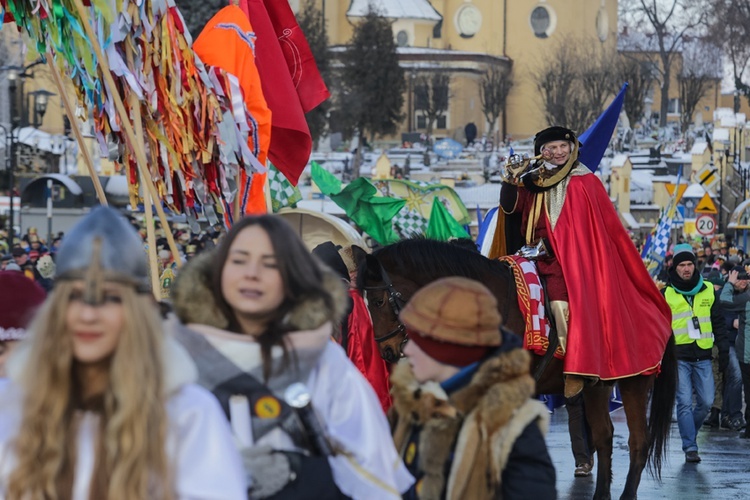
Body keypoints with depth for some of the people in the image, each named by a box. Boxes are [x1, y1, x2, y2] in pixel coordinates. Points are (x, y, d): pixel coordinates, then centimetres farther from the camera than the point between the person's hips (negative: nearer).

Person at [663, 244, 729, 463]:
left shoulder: (707, 290, 8)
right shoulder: (666, 293, 0)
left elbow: (718, 321, 14)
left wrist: (723, 348, 9)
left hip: (703, 356, 3)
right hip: (678, 357, -3)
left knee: (706, 402, 3)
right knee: (685, 402, -8)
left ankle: (688, 433, 26)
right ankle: (690, 447, -5)